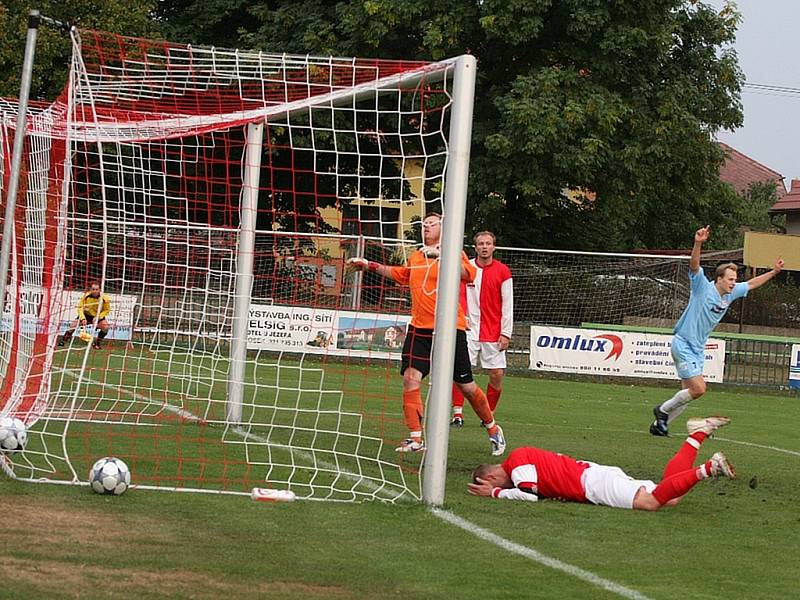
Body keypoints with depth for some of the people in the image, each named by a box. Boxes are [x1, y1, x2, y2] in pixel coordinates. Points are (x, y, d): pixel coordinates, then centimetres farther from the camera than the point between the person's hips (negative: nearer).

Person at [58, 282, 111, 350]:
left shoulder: (104, 298, -22)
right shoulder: (86, 296, -21)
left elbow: (107, 310, -10)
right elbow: (80, 307, -16)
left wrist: (98, 317, -24)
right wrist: (83, 318, -30)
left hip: (99, 316, 0)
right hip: (86, 315, 0)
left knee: (105, 327, -26)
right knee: (73, 325, -15)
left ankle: (96, 343, -5)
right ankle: (63, 340, 7)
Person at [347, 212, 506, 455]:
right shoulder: (415, 257, 14)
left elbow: (469, 273, -24)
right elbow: (400, 273, 36)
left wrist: (441, 255, -34)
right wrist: (370, 266, 32)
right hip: (419, 328, 5)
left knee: (466, 386, 2)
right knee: (410, 378, -12)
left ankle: (493, 429, 23)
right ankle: (416, 438, -7)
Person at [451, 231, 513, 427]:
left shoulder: (503, 272, 1)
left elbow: (507, 305, 1)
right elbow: (459, 297, 6)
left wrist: (506, 333, -5)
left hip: (493, 332, 0)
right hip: (469, 329, 0)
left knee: (497, 374, -2)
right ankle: (458, 414, -5)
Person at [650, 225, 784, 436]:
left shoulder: (730, 294, 7)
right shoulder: (703, 287, -14)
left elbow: (751, 284, 24)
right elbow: (694, 265, -30)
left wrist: (774, 272, 21)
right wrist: (698, 243, -46)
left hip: (698, 348, 9)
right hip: (683, 345, -9)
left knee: (689, 391, 8)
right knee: (698, 389, -16)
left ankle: (659, 424, 19)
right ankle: (663, 410, 3)